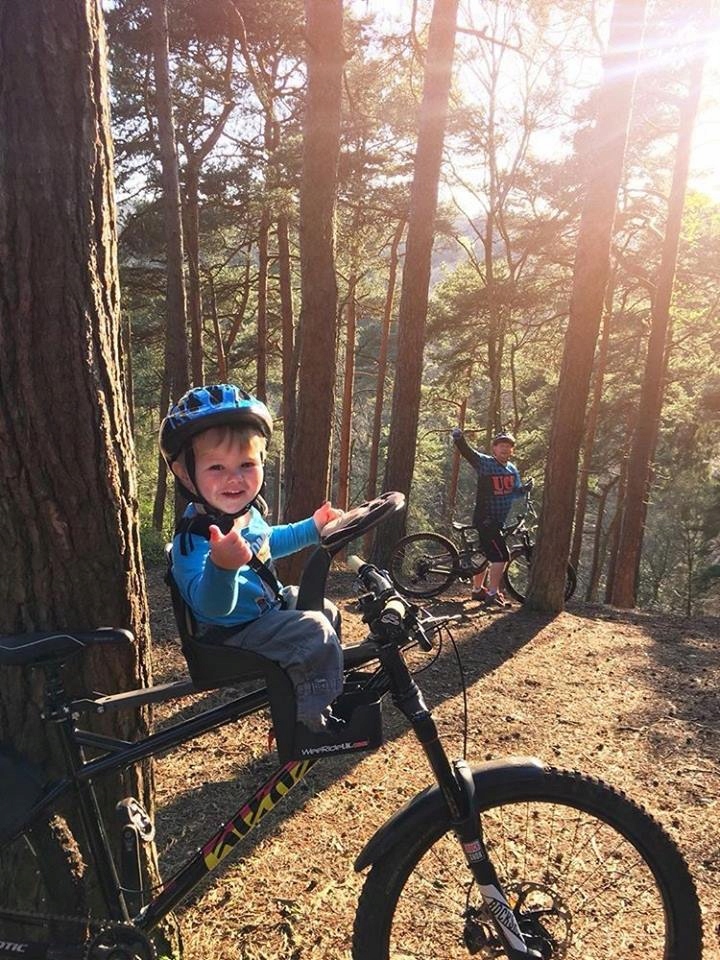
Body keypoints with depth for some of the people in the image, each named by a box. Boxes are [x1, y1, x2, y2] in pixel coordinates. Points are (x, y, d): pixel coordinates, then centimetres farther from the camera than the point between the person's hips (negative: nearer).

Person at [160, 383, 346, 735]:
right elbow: (212, 605, -42)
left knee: (324, 610, 22)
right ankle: (313, 717, -5)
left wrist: (313, 528, 20)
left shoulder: (247, 509, -3)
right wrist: (222, 566, -60)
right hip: (235, 633, -9)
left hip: (268, 608, 10)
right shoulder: (195, 537, -32)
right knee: (316, 630, -23)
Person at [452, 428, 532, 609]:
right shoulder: (485, 463, -12)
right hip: (485, 519, -8)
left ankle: (477, 590, 33)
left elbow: (515, 491, 15)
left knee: (487, 555, 18)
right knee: (501, 555, -14)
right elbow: (468, 452, -25)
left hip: (498, 521, 8)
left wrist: (525, 488, -7)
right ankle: (492, 595, -9)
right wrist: (459, 439, -44)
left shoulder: (512, 470, 10)